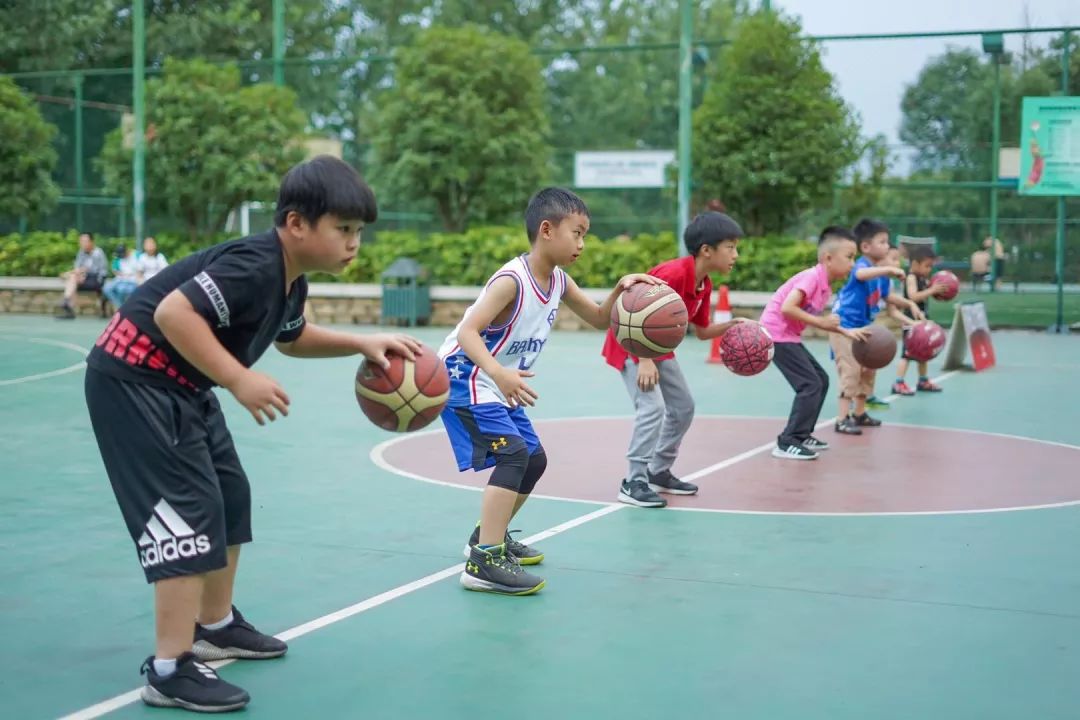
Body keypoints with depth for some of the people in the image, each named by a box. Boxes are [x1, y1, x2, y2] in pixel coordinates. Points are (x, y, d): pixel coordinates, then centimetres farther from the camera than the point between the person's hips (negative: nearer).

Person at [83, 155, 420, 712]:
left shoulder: (289, 279, 5)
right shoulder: (254, 266, -26)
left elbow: (292, 339, 24)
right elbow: (173, 313, -35)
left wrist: (363, 345, 12)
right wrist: (240, 380, -35)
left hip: (182, 386, 11)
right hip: (135, 380, -10)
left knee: (230, 499, 16)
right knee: (190, 509, -12)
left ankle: (215, 627, 33)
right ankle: (169, 671, -8)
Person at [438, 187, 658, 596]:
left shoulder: (559, 281, 2)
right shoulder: (512, 280, -24)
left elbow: (599, 320, 11)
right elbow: (467, 332, -32)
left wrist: (620, 291, -10)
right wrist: (499, 373, -48)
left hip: (500, 385, 10)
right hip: (465, 378, -10)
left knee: (534, 459, 18)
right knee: (512, 454, -25)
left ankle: (490, 536, 35)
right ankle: (484, 562, -26)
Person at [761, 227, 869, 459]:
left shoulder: (825, 285, 10)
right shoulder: (812, 276, -19)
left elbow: (812, 318, 16)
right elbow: (787, 308, -28)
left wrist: (845, 331, 10)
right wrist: (820, 322, -21)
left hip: (789, 336, 10)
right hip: (776, 334, -10)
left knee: (821, 380, 15)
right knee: (810, 385, -11)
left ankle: (802, 435, 22)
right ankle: (788, 443, -7)